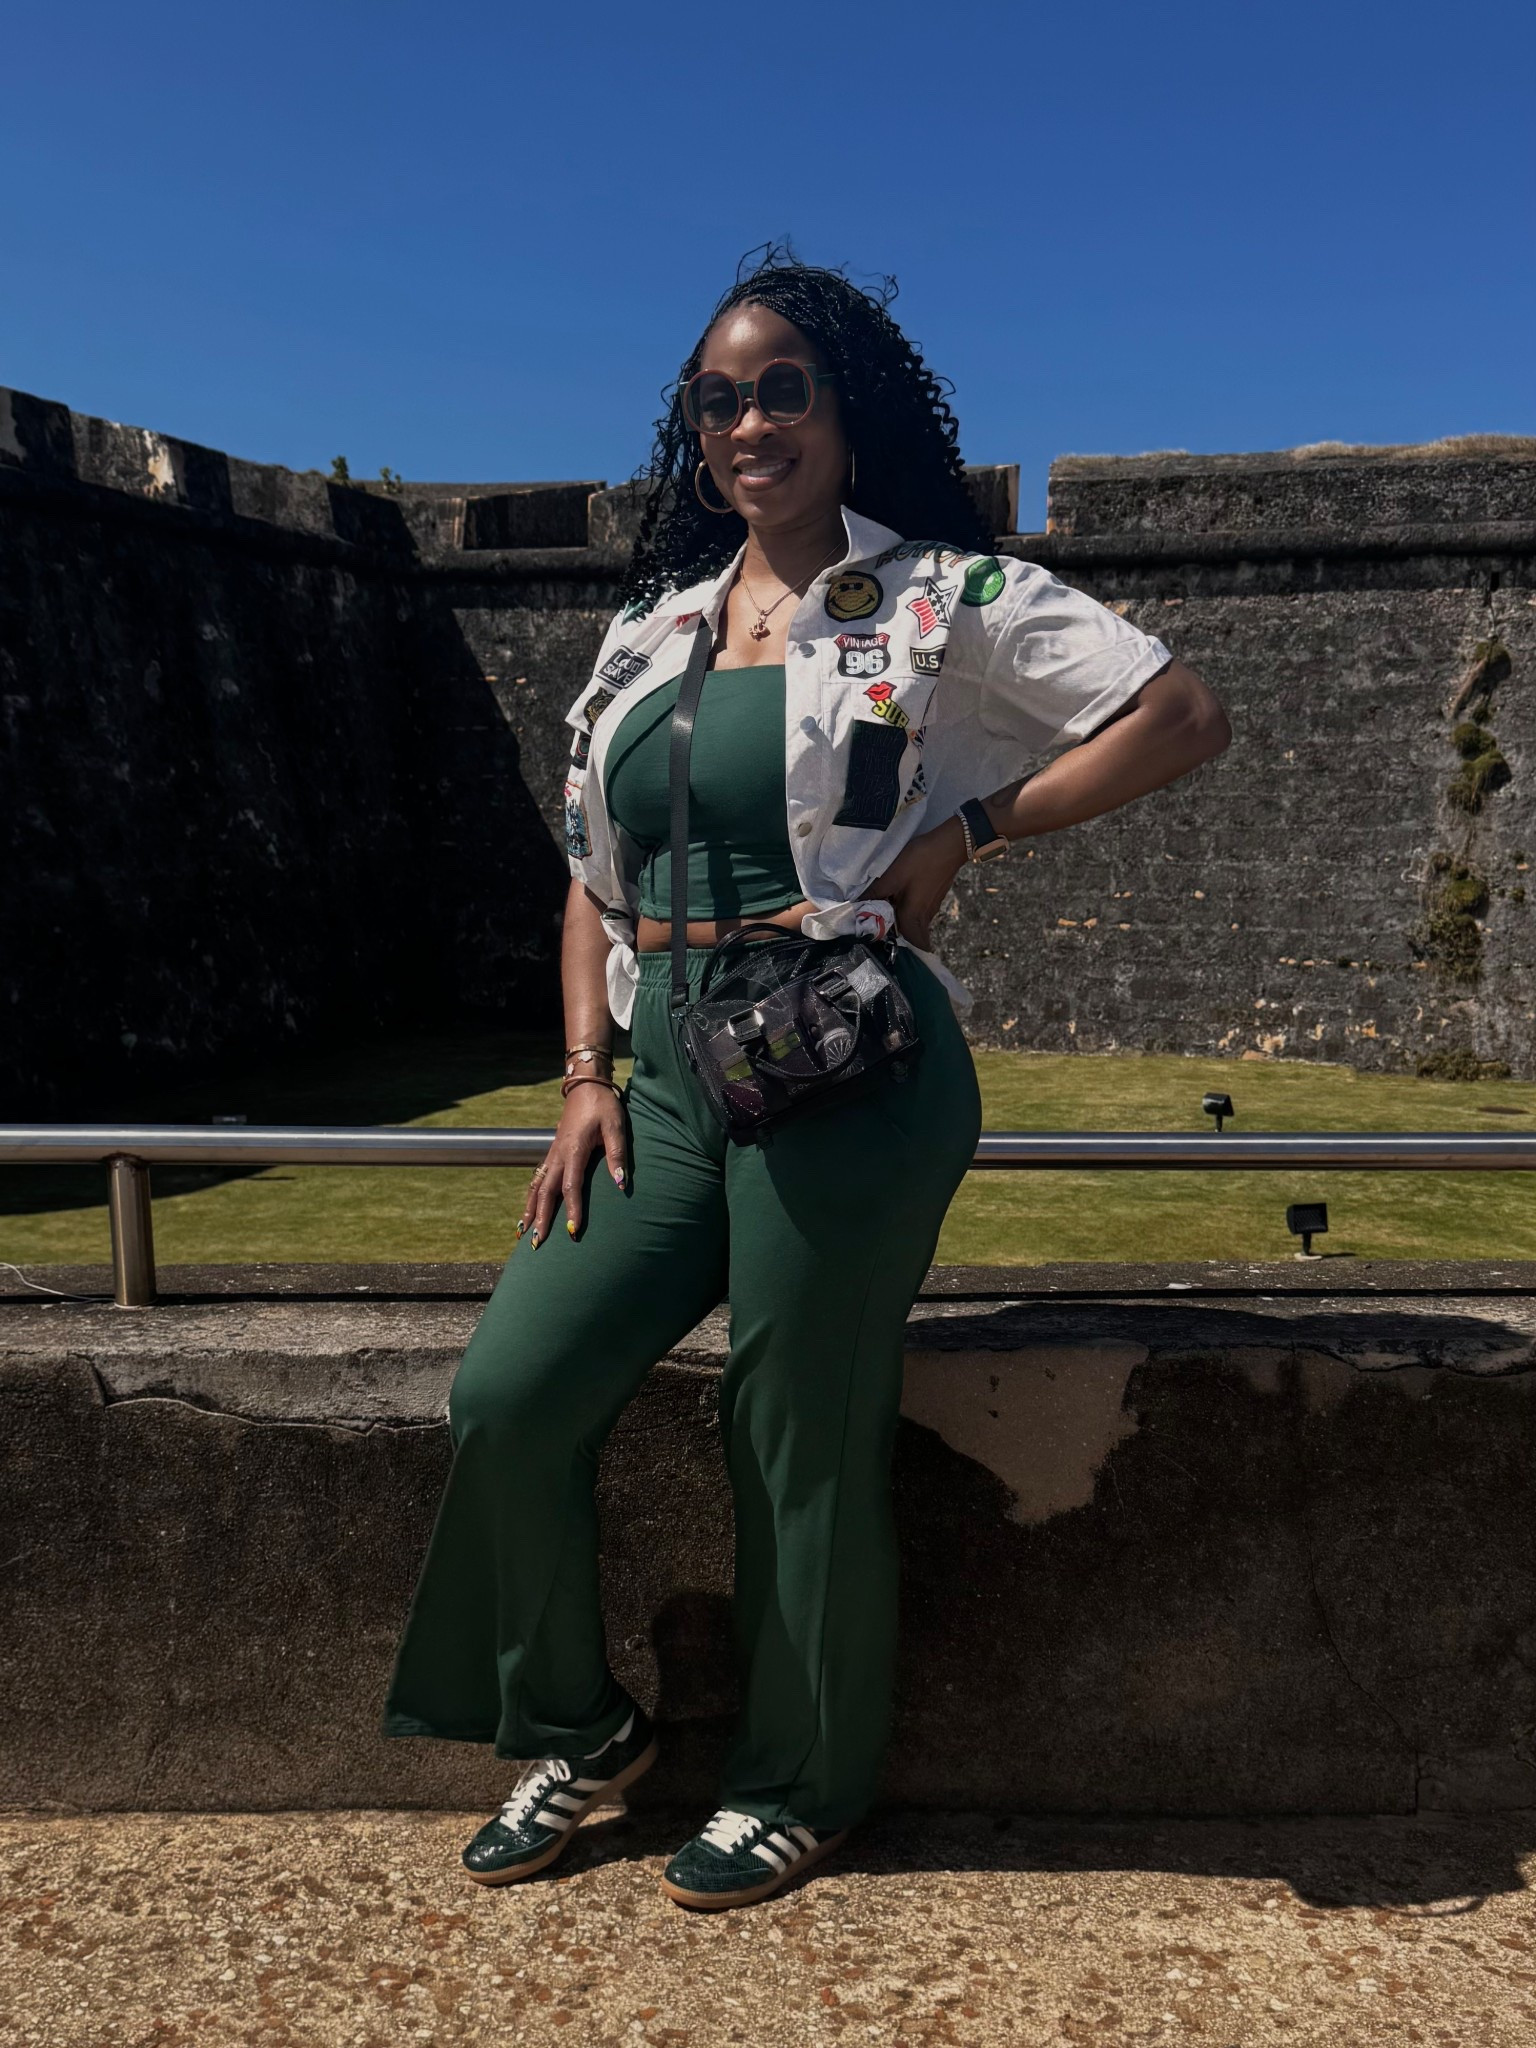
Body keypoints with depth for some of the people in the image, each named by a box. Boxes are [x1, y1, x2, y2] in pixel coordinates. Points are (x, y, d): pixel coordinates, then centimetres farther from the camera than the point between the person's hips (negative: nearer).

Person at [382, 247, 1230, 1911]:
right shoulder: (649, 633, 17)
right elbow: (593, 881, 18)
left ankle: (799, 1786, 29)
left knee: (805, 1444, 2)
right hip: (670, 1072, 6)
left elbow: (1183, 715, -5)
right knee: (506, 1396, -3)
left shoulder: (937, 596, 1)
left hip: (851, 1071, -5)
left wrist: (967, 830, -11)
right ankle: (575, 1729, 24)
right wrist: (587, 1073, 5)